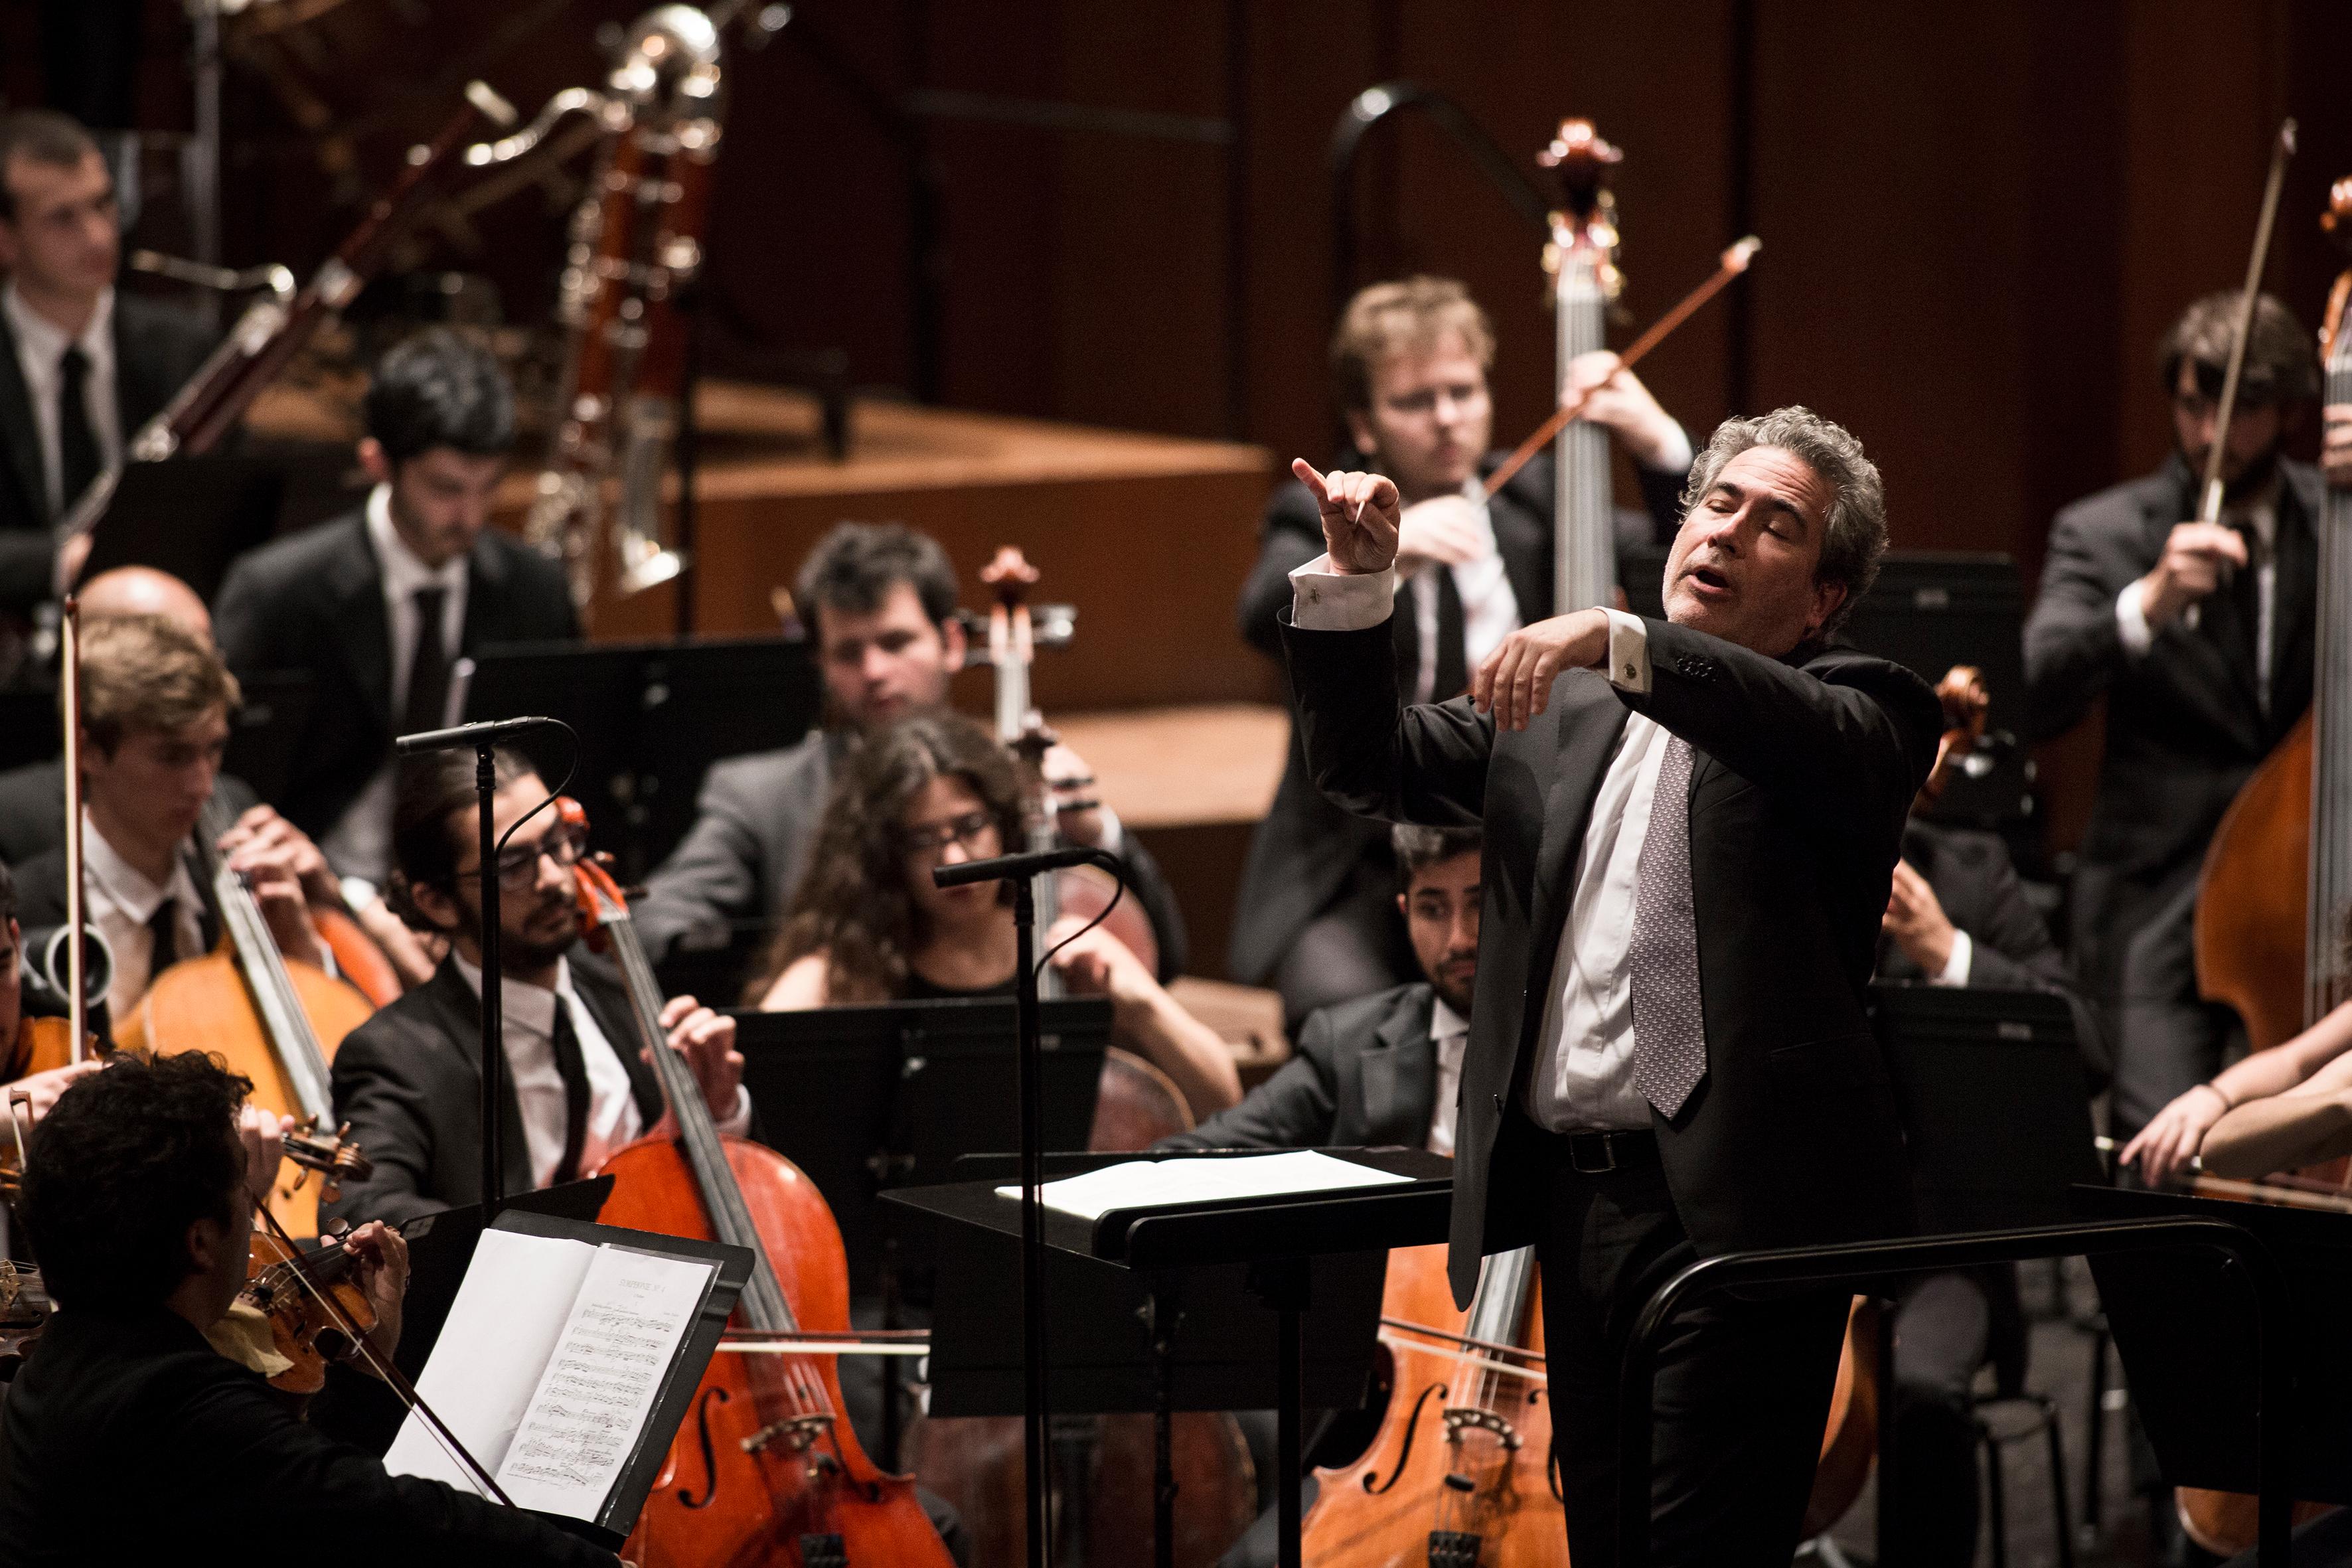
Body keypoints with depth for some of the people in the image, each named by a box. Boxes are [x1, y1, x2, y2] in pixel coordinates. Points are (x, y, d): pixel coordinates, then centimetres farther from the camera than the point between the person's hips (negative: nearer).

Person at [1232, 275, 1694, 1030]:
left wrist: (1658, 446, -12)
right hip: (1360, 868, -3)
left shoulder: (1536, 503, 12)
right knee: (1341, 1005, -32)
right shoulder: (1321, 519, 3)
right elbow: (1267, 615, -19)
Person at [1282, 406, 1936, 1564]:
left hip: (1731, 1209, -6)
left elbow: (1823, 738, -21)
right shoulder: (1561, 706, 19)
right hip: (1571, 1197, 6)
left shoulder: (1854, 709, 2)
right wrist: (1355, 585, 1)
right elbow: (1370, 765, 16)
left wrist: (1622, 641, -32)